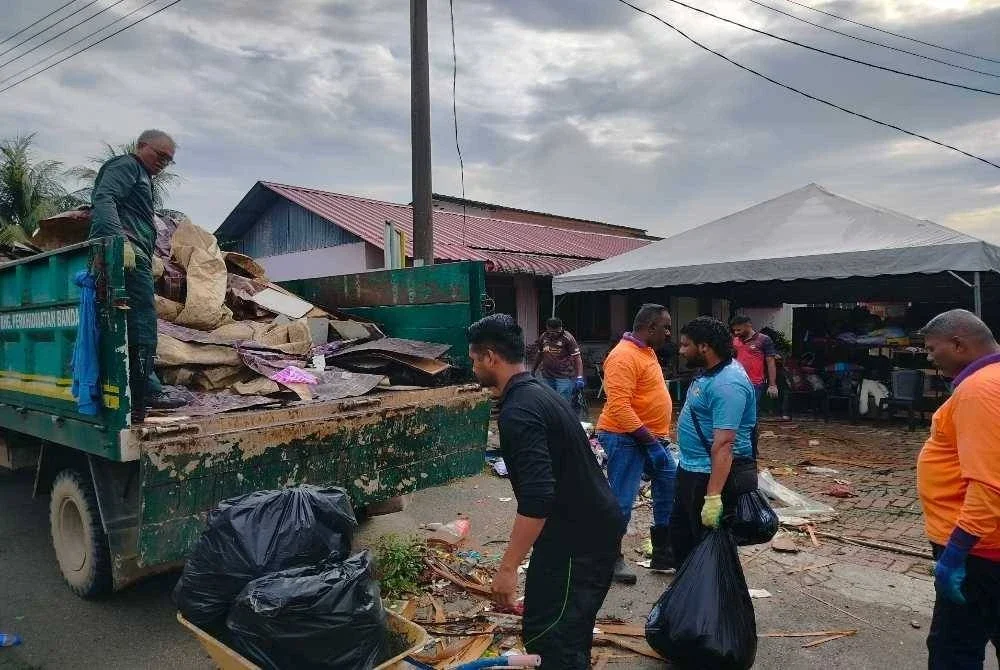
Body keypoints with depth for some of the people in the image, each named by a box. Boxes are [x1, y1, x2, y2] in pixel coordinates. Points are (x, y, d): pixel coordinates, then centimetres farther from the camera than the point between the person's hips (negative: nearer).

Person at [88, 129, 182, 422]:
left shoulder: (143, 178, 34)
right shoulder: (126, 165, 3)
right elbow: (103, 198, -14)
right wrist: (120, 238, -28)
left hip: (132, 255, 10)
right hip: (128, 253, -10)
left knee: (139, 326, 9)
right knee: (142, 324, -15)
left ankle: (141, 395, 12)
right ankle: (139, 398, -16)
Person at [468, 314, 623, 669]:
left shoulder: (517, 412, -22)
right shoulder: (540, 392, 9)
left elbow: (537, 498, -30)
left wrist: (507, 567, -24)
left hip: (577, 537, -10)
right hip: (595, 525, 10)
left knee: (545, 634, -2)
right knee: (570, 627, 21)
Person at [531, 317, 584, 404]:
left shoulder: (567, 338, -10)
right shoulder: (543, 337, 4)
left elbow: (577, 357, -12)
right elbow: (539, 354, 20)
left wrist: (579, 377, -20)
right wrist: (533, 370, 26)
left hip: (564, 377, -5)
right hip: (547, 377, 5)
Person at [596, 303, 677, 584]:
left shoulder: (647, 351, 13)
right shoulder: (624, 356, -20)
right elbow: (619, 407, -26)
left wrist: (656, 439, 16)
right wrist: (648, 440, -23)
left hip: (652, 437, 10)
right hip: (626, 438, -10)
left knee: (670, 489, 14)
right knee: (621, 501, -2)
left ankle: (664, 553, 27)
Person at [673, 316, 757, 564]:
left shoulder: (727, 384, -26)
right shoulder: (710, 372, 7)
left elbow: (723, 444, -31)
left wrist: (713, 496, -34)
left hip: (712, 476, -11)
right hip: (691, 470, 11)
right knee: (680, 532, 24)